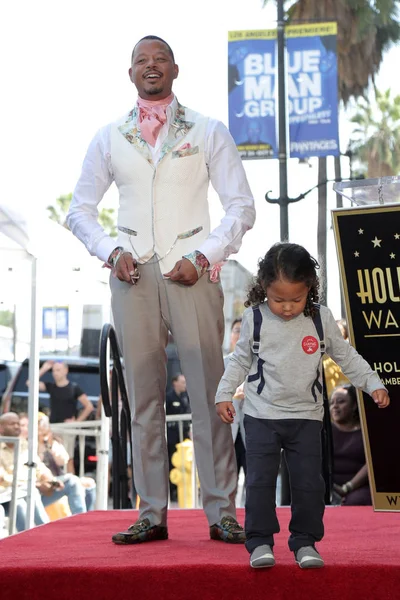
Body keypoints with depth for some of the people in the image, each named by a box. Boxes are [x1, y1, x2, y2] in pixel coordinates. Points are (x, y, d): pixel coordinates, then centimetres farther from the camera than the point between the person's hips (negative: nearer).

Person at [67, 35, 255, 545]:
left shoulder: (208, 132, 9)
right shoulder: (109, 138, 15)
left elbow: (241, 206, 5)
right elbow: (79, 209, 17)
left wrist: (203, 257, -8)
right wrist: (111, 251, -1)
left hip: (191, 271, -2)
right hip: (133, 274, 2)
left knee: (209, 393, -7)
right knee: (143, 397, 1)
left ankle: (221, 513, -2)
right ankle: (152, 515, 7)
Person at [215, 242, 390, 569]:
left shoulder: (321, 319, -1)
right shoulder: (255, 318, -3)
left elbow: (346, 356, 10)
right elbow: (241, 359, 10)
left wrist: (373, 384, 3)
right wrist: (224, 394, 4)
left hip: (306, 416, 1)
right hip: (262, 416, -1)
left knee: (309, 482, 0)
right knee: (260, 479, -4)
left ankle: (305, 541, 13)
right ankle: (260, 541, 6)